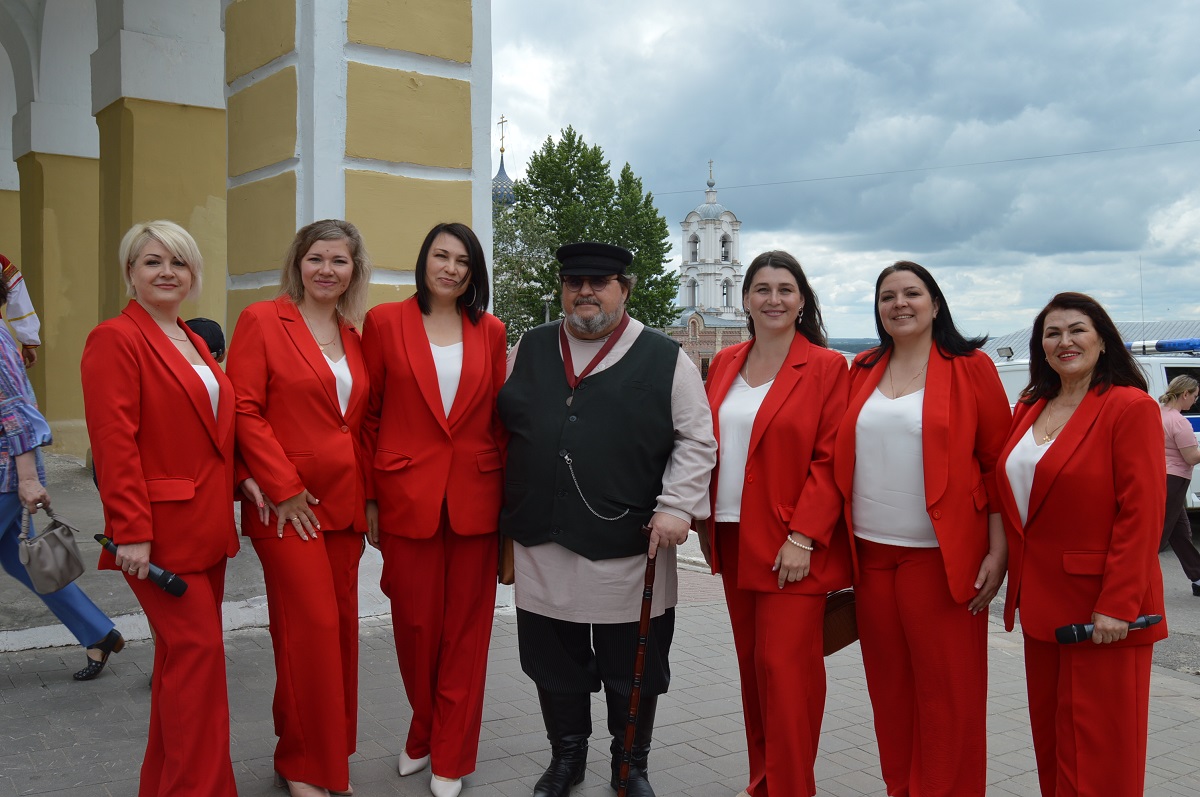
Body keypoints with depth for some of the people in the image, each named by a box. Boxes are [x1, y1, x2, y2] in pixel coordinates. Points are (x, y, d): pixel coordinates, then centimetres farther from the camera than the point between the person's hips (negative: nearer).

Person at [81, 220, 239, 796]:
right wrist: (130, 530, -21)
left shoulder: (194, 343, 17)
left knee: (181, 654, 13)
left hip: (206, 526, 8)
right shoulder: (115, 339, -9)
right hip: (162, 529, -8)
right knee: (199, 651, -8)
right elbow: (113, 441, -16)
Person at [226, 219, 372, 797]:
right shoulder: (261, 321, -3)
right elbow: (245, 410, -10)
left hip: (344, 505, 6)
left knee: (340, 628, 10)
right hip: (288, 507, -5)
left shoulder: (355, 337, 14)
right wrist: (283, 487, -13)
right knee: (312, 629, -4)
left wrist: (368, 492, 5)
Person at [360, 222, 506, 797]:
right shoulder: (385, 322, 0)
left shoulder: (490, 332, 6)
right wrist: (368, 498, -1)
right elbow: (369, 416, 2)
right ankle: (424, 734, 34)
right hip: (408, 495, -1)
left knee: (466, 630, 8)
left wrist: (508, 498, 4)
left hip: (475, 498, 2)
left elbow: (499, 418, 9)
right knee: (416, 624, 9)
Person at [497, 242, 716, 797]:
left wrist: (676, 506, -12)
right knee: (555, 667, 15)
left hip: (629, 552, -2)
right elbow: (498, 426, 16)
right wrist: (511, 510, 12)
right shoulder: (528, 350, 9)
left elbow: (696, 441, -1)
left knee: (632, 672, 10)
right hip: (542, 548, 3)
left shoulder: (665, 359, 0)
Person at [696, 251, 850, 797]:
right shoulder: (724, 364, 9)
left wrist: (802, 538, -16)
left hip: (791, 546, -5)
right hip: (732, 539, 5)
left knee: (784, 668, -4)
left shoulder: (826, 368, -6)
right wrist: (704, 522, 8)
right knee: (752, 663, 14)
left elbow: (830, 461, -10)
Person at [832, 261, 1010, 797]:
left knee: (947, 694, 2)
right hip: (870, 553, 4)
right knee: (888, 688, 13)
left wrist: (997, 551, -9)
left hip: (941, 556, -4)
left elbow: (996, 463, -3)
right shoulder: (863, 372, 11)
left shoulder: (969, 368, -1)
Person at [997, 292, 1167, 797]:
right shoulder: (1028, 411, 11)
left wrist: (1117, 604, -18)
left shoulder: (1131, 407, -9)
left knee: (1098, 755, 2)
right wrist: (1019, 582, 7)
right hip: (1040, 603, 7)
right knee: (1050, 743, 15)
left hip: (1101, 606, -6)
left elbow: (1141, 514, -14)